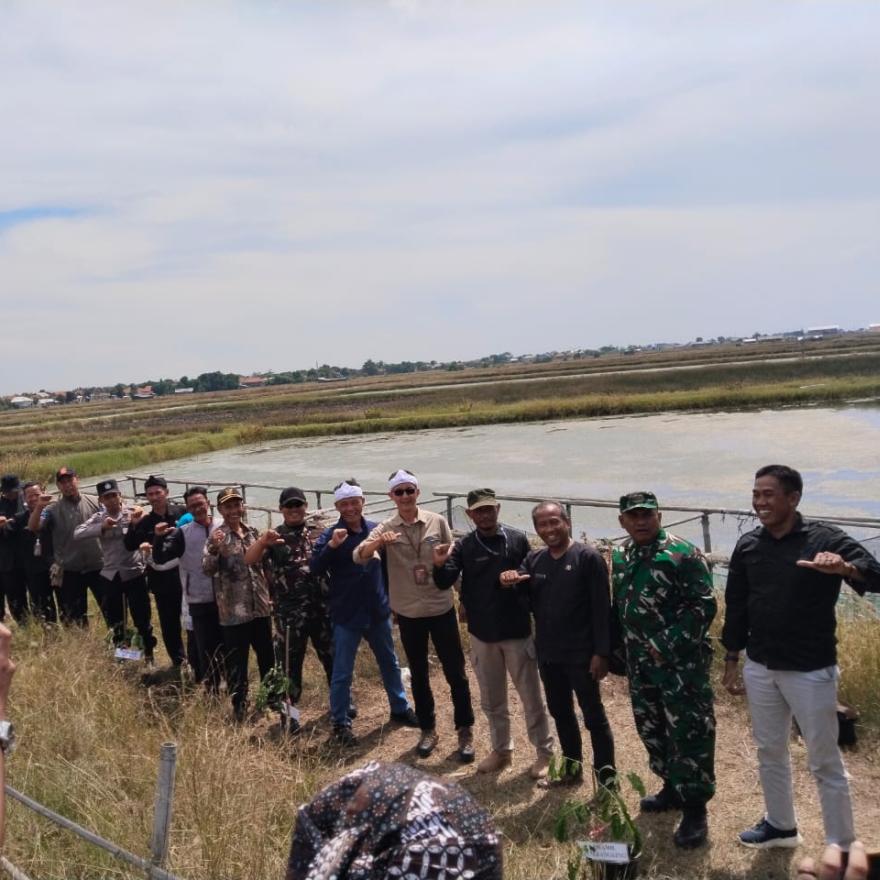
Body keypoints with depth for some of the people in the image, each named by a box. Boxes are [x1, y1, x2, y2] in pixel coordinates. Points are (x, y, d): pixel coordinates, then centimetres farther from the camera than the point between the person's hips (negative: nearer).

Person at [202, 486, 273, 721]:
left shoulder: (252, 532, 6)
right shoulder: (218, 536, -10)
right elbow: (207, 569, -23)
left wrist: (269, 596, 16)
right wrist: (214, 549, -41)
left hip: (260, 607, 5)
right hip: (233, 611, -5)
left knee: (268, 657, 17)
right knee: (237, 662, 5)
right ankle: (239, 705, 20)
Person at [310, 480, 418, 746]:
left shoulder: (376, 530, -1)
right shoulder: (329, 535, -11)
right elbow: (315, 570, -22)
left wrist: (390, 598, 10)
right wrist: (331, 545, -35)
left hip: (378, 611, 4)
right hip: (346, 615, -4)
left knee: (390, 664, 19)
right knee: (342, 672, 4)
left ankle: (400, 709, 38)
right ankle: (341, 723, 20)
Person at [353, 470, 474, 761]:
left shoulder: (437, 521, -5)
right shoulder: (385, 529, -5)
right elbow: (358, 557, -20)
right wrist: (377, 543, -37)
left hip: (441, 608, -1)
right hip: (408, 613, 1)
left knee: (455, 672, 6)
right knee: (418, 674, 15)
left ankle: (465, 731, 22)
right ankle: (428, 730, 31)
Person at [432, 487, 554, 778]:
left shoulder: (517, 539, -6)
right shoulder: (463, 547, -3)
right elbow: (445, 583, -13)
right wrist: (440, 565, -32)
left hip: (517, 632, -2)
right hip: (482, 635, 2)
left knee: (531, 696, 8)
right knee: (492, 700, 17)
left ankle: (544, 752, 24)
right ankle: (501, 750, 34)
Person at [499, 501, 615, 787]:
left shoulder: (588, 557, -11)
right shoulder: (533, 559, 5)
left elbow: (602, 609, -13)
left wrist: (601, 652, -17)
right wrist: (511, 584, -13)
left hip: (581, 654, -6)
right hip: (548, 654, 6)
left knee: (593, 715, 5)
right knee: (560, 712, 18)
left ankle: (606, 777, 15)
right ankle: (572, 767, 34)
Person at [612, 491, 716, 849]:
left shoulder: (683, 553, -13)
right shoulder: (619, 556, 7)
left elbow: (704, 605, -17)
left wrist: (667, 646, -20)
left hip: (681, 662, -7)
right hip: (640, 664, 7)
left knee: (689, 734, -2)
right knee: (651, 729, 17)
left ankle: (695, 808, 11)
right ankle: (673, 787, 36)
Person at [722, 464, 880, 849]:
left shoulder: (824, 539, -12)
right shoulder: (748, 545, 1)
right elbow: (736, 607, 8)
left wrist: (846, 567, -43)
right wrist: (731, 662, 10)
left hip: (811, 671, -5)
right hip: (760, 669, 5)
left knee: (825, 763, 7)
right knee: (770, 751, 19)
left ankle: (842, 849, 22)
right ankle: (781, 825, 38)